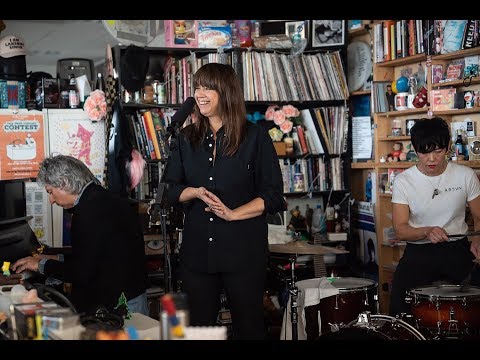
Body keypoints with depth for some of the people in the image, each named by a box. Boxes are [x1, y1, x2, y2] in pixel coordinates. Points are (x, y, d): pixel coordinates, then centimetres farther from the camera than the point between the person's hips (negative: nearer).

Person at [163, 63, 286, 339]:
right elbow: (173, 191, 11)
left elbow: (272, 195, -5)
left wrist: (233, 213, -18)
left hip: (244, 251, -3)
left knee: (249, 326, 7)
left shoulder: (255, 137, -4)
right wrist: (197, 192, -10)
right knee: (200, 326, 12)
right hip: (198, 251, 4)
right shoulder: (187, 138, 9)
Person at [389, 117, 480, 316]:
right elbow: (400, 230, -4)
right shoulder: (404, 181, -3)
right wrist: (427, 232, -24)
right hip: (418, 252, -1)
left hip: (458, 248, 1)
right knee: (399, 303, -24)